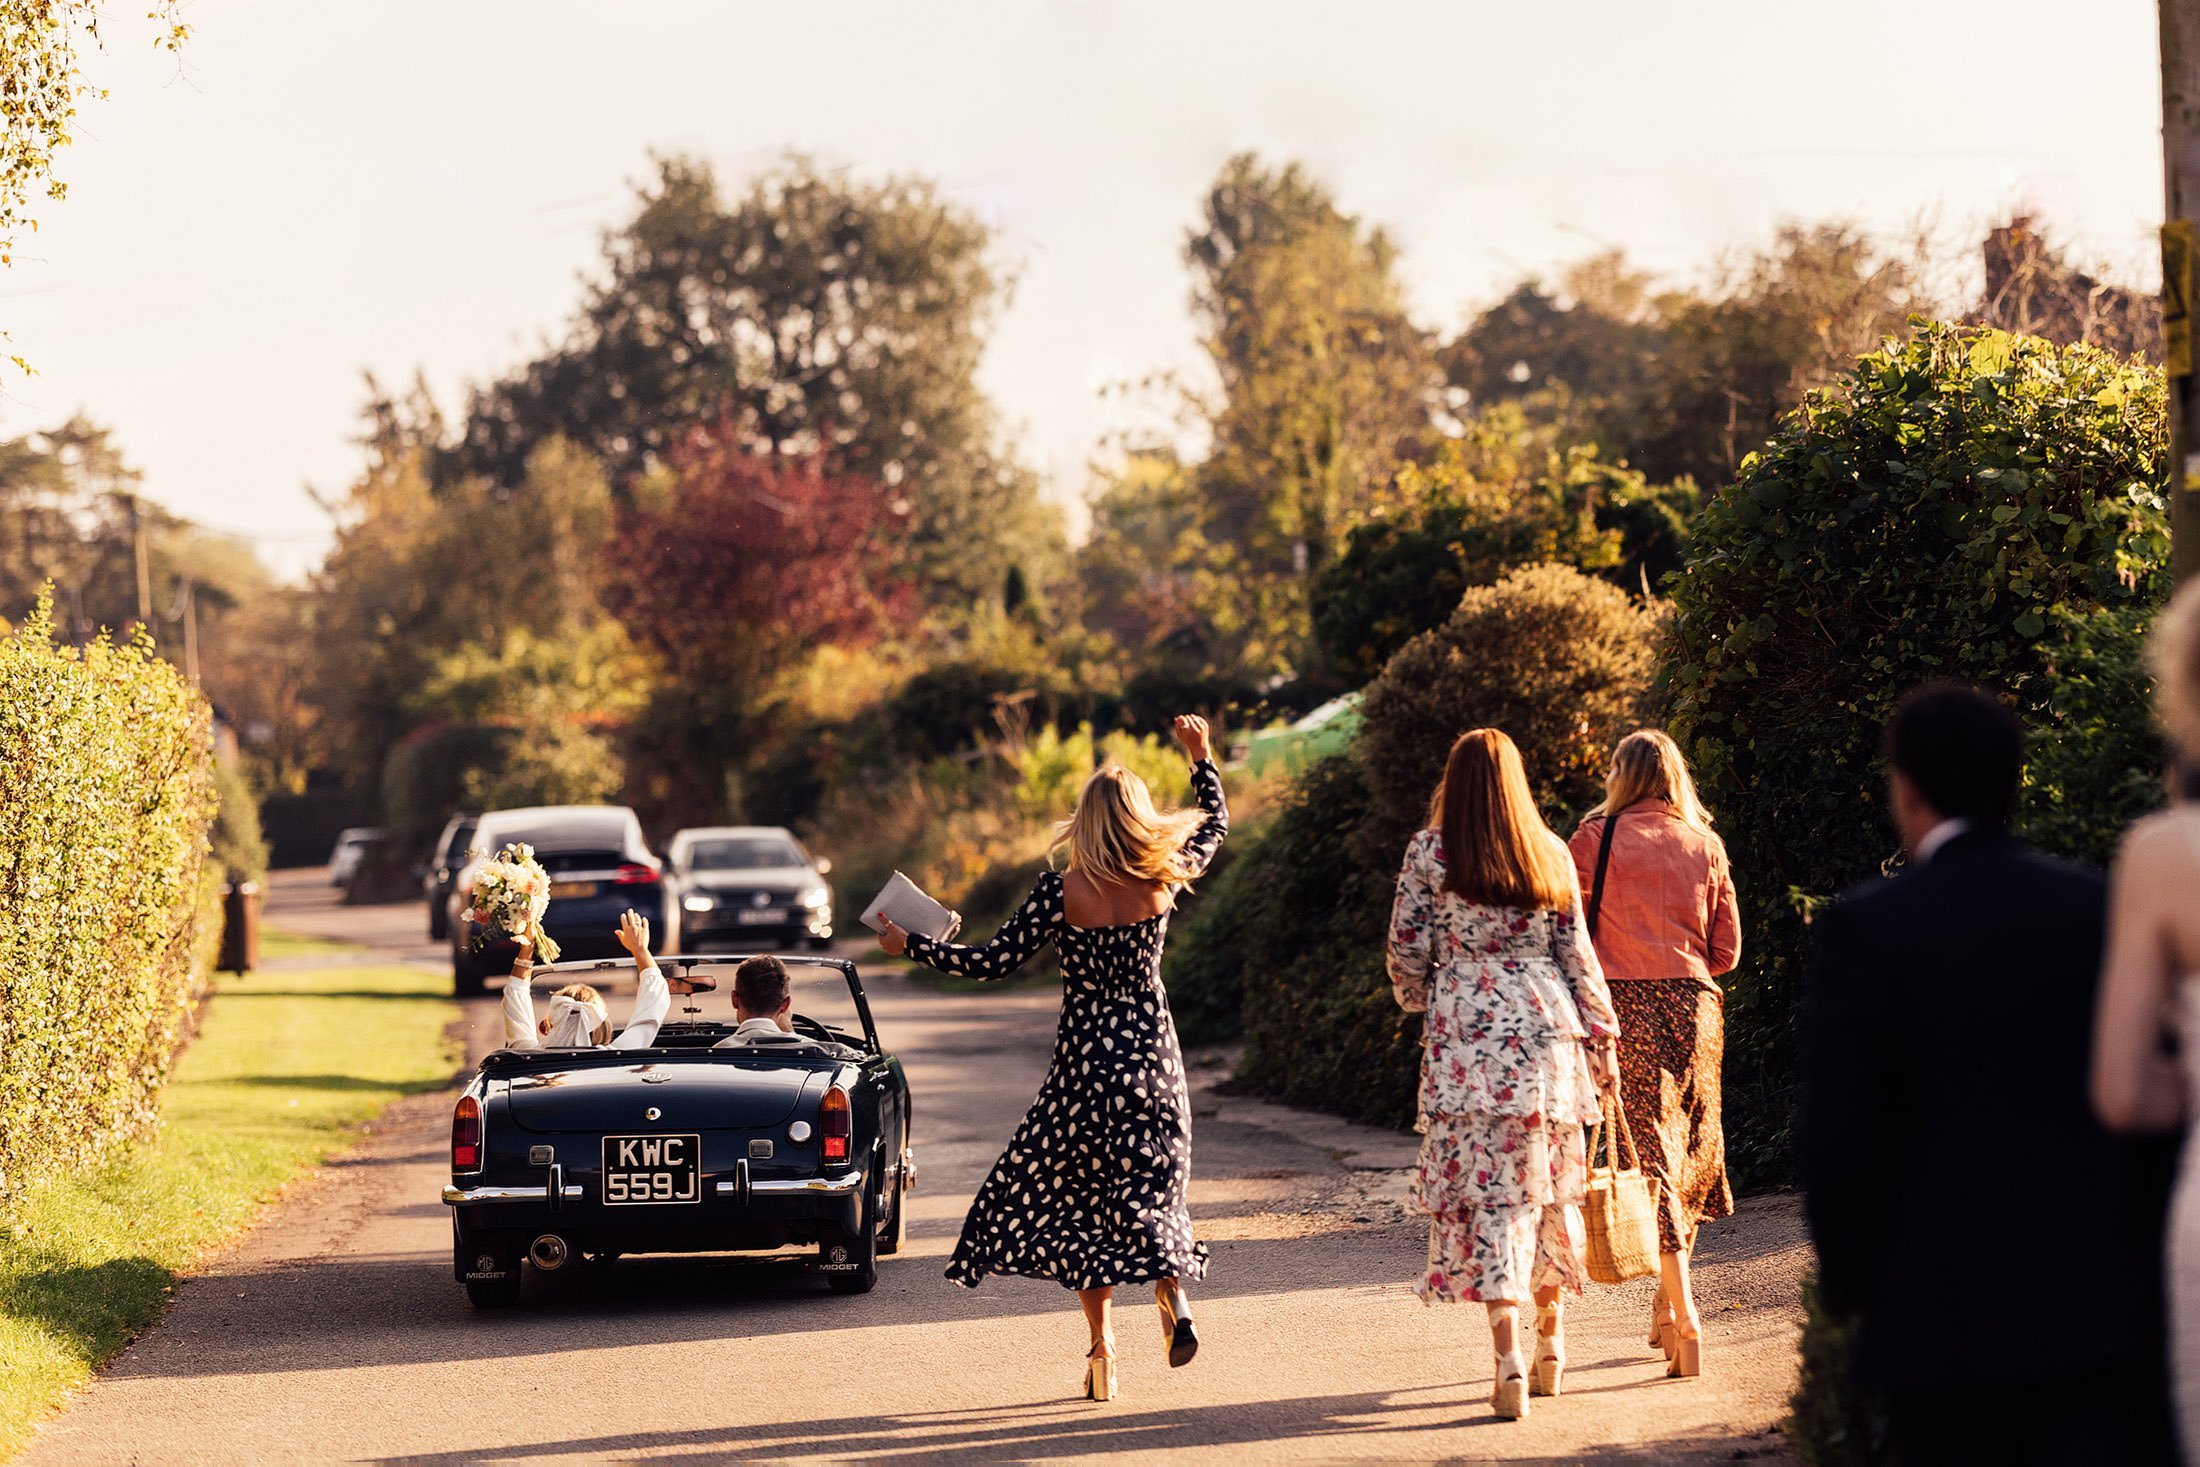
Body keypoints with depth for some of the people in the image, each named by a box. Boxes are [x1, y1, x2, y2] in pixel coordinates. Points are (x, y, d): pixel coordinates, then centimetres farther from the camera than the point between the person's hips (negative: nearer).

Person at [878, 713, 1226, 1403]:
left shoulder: (1061, 892, -14)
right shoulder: (1165, 878, -6)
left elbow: (993, 961, -11)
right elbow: (1214, 824, 14)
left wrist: (911, 946, 0)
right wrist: (1202, 757, 28)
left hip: (1085, 1060, -2)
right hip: (1153, 1052, 2)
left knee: (1075, 1194, 9)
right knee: (1149, 1184, 14)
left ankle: (1102, 1345, 3)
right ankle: (1172, 1288, -12)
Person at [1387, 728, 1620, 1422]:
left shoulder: (1429, 852, -1)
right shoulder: (1550, 853, 7)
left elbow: (1407, 949, 1)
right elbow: (1577, 953, 8)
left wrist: (1418, 1001, 21)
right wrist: (1601, 1035, 12)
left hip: (1466, 1032, -3)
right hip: (1547, 1027, 3)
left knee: (1486, 1187, -5)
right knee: (1548, 1183, 15)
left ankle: (1509, 1358, -15)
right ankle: (1551, 1343, 25)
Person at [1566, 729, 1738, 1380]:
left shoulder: (1598, 838, 0)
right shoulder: (1705, 846, 9)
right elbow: (1727, 951, 11)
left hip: (1625, 1002, -3)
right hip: (1694, 1006, 3)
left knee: (1649, 1155, -6)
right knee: (1693, 1153, 15)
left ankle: (1683, 1314, -16)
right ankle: (1667, 1303, 22)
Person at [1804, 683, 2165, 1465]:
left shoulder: (1863, 930, -8)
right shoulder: (2102, 910, 1)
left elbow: (1837, 1136, -8)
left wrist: (1848, 1284, 5)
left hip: (1943, 1312, -2)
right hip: (2097, 1307, 2)